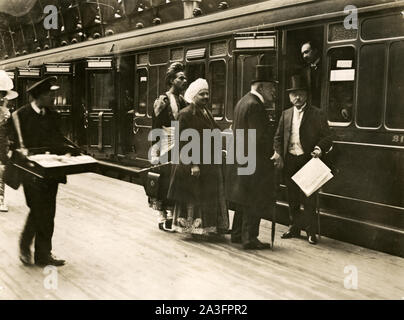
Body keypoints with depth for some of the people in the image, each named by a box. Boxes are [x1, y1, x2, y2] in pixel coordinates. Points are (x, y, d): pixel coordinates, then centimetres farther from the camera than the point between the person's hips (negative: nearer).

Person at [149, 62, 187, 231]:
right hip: (166, 148, -6)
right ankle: (162, 218, 8)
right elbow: (156, 127, -10)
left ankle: (171, 215, 20)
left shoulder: (183, 101, 13)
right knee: (165, 182, -2)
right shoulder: (163, 101, -7)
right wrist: (156, 151, -15)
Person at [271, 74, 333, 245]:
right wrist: (278, 153, -3)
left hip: (308, 160, -4)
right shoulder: (286, 114, 11)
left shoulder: (317, 114, -2)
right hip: (289, 161, 5)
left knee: (308, 198, -2)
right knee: (292, 198, 13)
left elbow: (327, 137, -3)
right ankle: (294, 227, 26)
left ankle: (311, 231, 10)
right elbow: (278, 137, 13)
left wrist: (319, 148, -21)